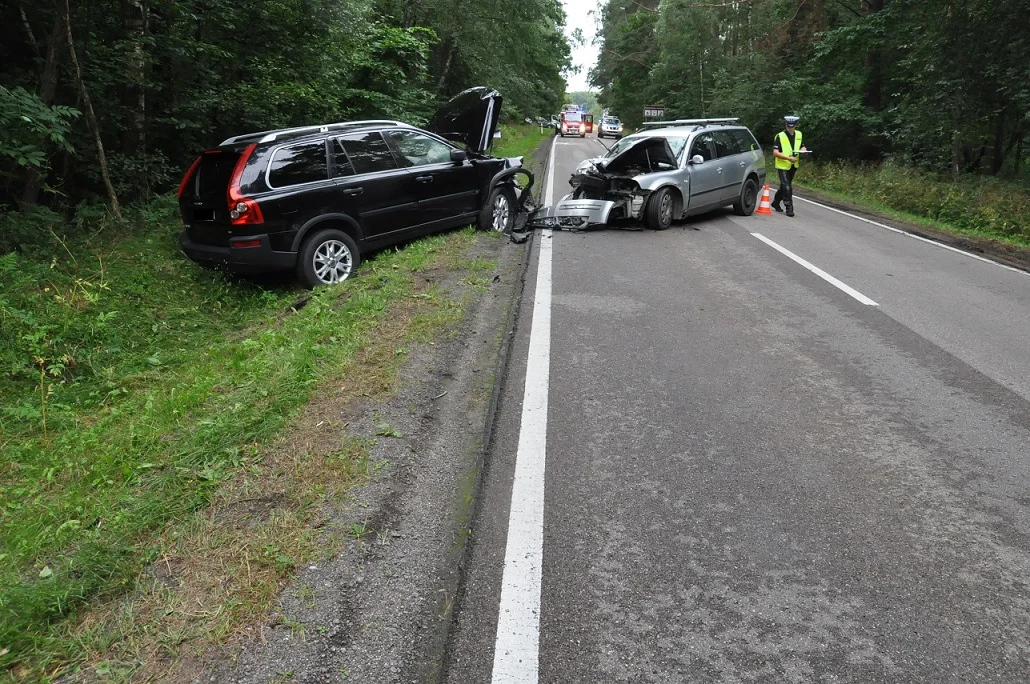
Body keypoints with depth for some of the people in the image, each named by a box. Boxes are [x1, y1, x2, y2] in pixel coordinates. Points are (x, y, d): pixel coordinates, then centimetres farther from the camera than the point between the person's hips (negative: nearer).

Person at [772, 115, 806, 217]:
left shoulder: (799, 135, 7)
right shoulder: (780, 136, -11)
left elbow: (802, 147, 20)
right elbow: (775, 153, -17)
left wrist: (803, 149, -6)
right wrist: (788, 158, -26)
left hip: (793, 166, 6)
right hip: (782, 166, -6)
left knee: (784, 186, 18)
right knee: (787, 187, -13)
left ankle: (776, 202, 37)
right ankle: (789, 208, -6)